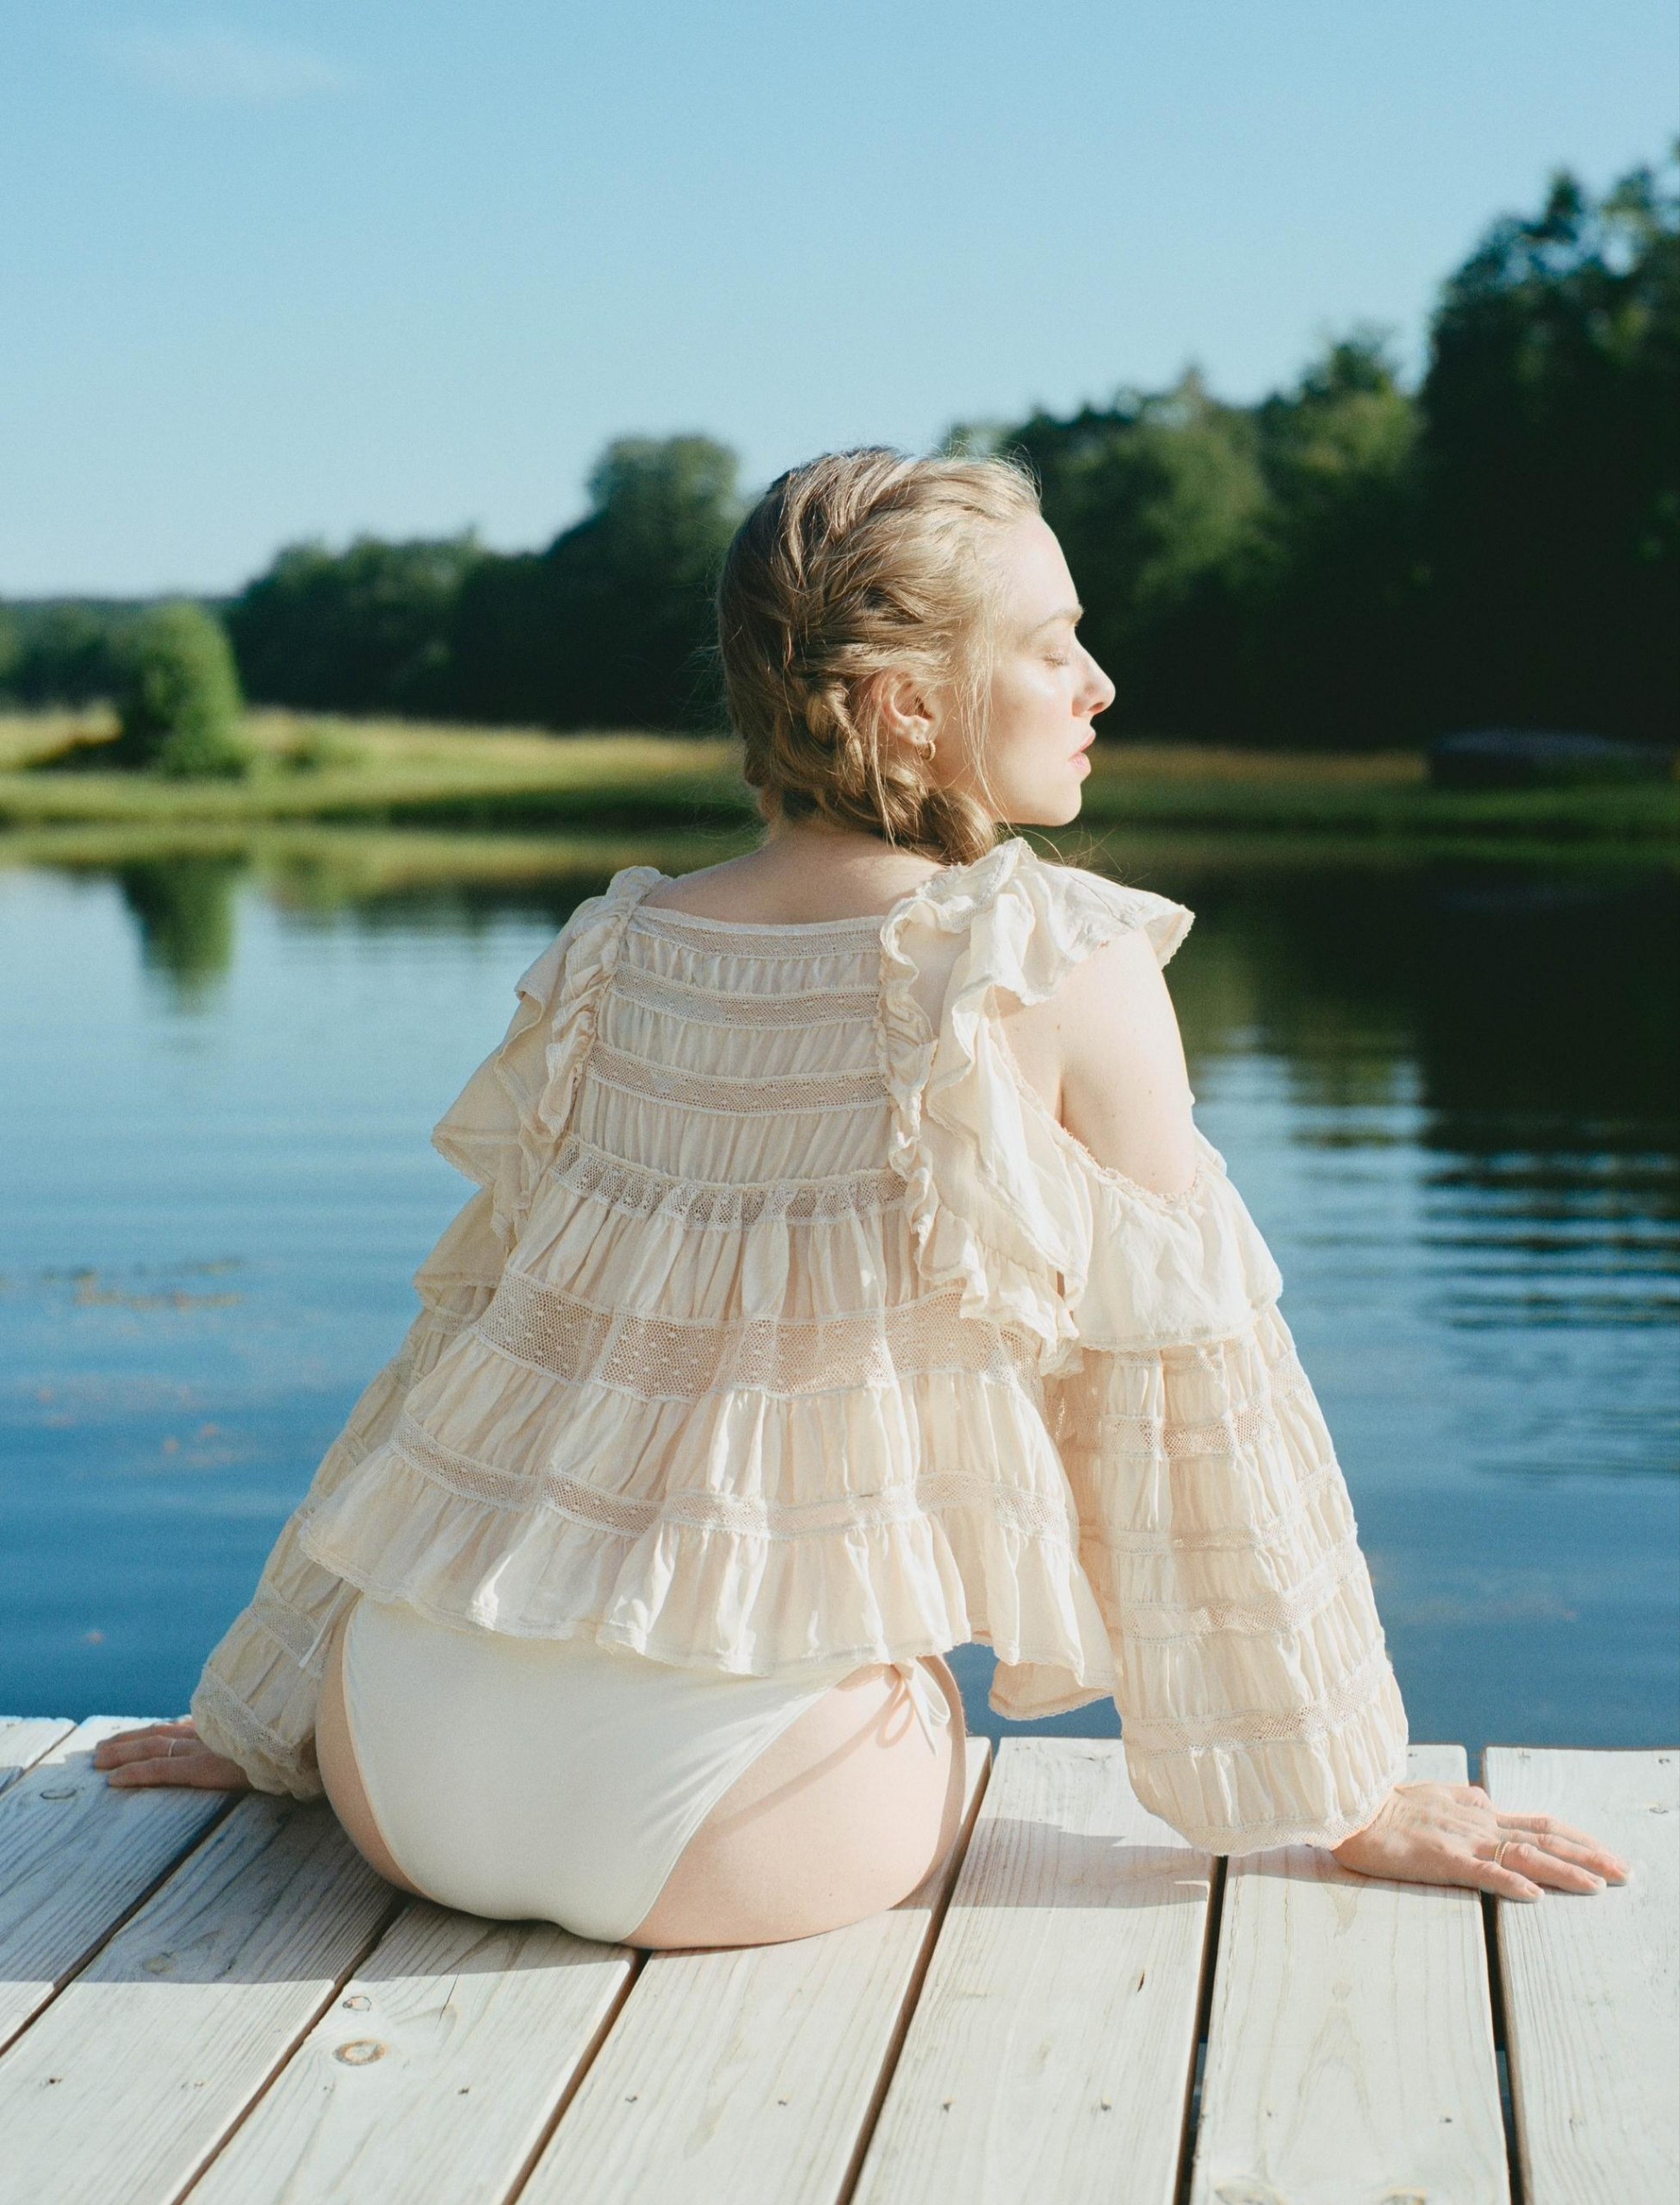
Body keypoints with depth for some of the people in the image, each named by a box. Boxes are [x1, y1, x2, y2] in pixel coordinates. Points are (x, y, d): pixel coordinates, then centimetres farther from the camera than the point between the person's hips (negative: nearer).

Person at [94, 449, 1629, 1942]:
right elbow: (1186, 1398, -2)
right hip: (711, 1820, -4)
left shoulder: (612, 956, 8)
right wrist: (1347, 1796, 9)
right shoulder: (1071, 970, -6)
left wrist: (270, 1715, 25)